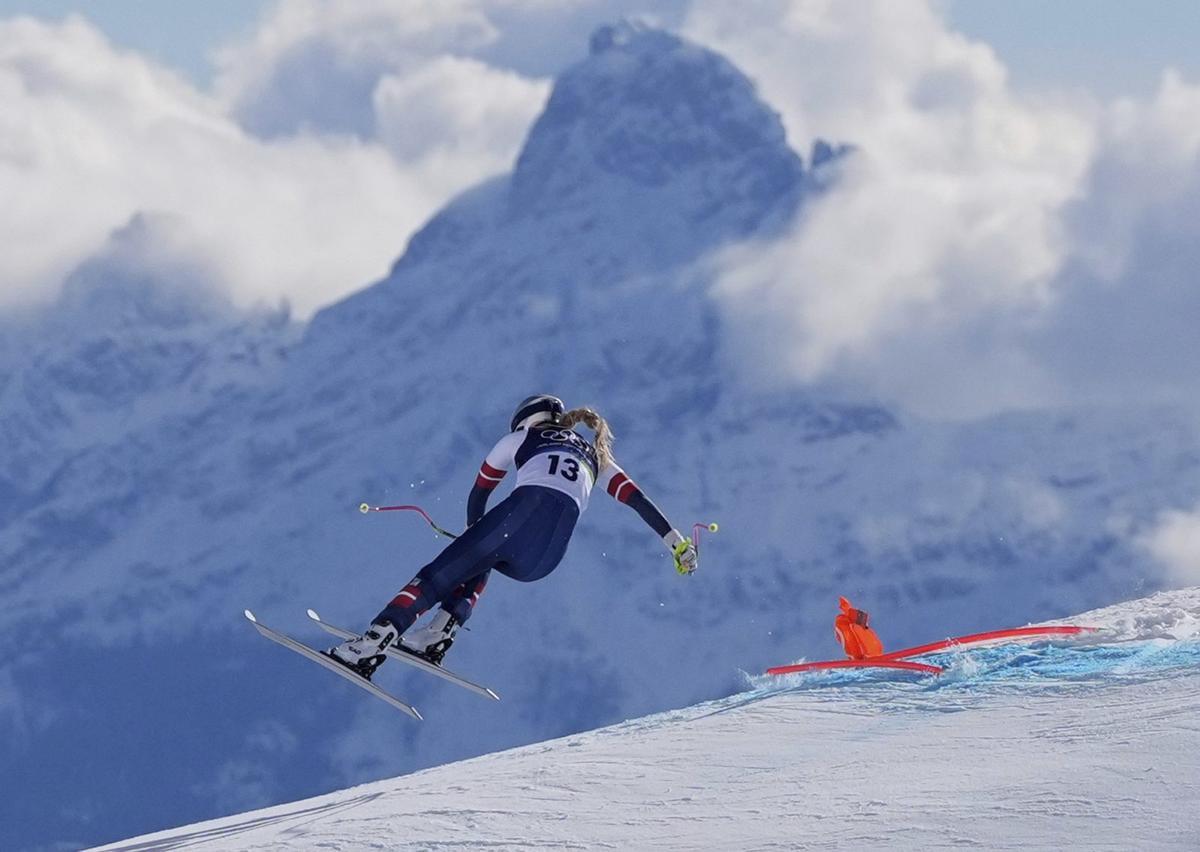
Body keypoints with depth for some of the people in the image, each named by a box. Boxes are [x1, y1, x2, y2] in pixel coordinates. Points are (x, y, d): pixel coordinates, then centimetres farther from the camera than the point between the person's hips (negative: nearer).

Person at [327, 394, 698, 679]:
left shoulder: (523, 437, 28)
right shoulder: (595, 457, 37)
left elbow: (478, 494, 35)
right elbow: (638, 500, 25)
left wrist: (474, 536, 52)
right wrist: (675, 540, 22)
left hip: (527, 507, -4)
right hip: (547, 556, 4)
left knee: (440, 574, 1)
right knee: (480, 566, 31)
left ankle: (372, 642, -19)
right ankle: (439, 634, 8)